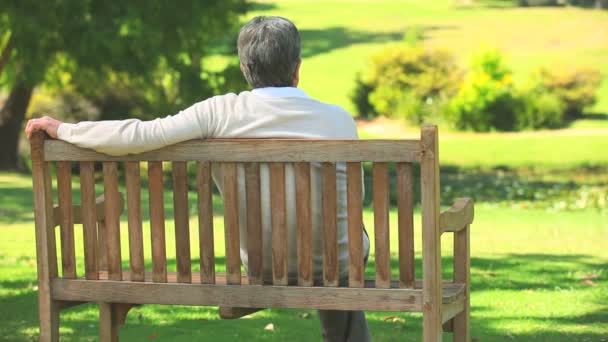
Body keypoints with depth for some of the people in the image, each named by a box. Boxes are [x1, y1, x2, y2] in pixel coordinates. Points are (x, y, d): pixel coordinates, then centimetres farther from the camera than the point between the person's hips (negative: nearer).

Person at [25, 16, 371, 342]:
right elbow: (351, 200, -1)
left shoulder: (222, 113, -16)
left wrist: (62, 129, -6)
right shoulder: (340, 120, -15)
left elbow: (138, 135, -21)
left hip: (263, 265, 1)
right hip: (336, 262, -1)